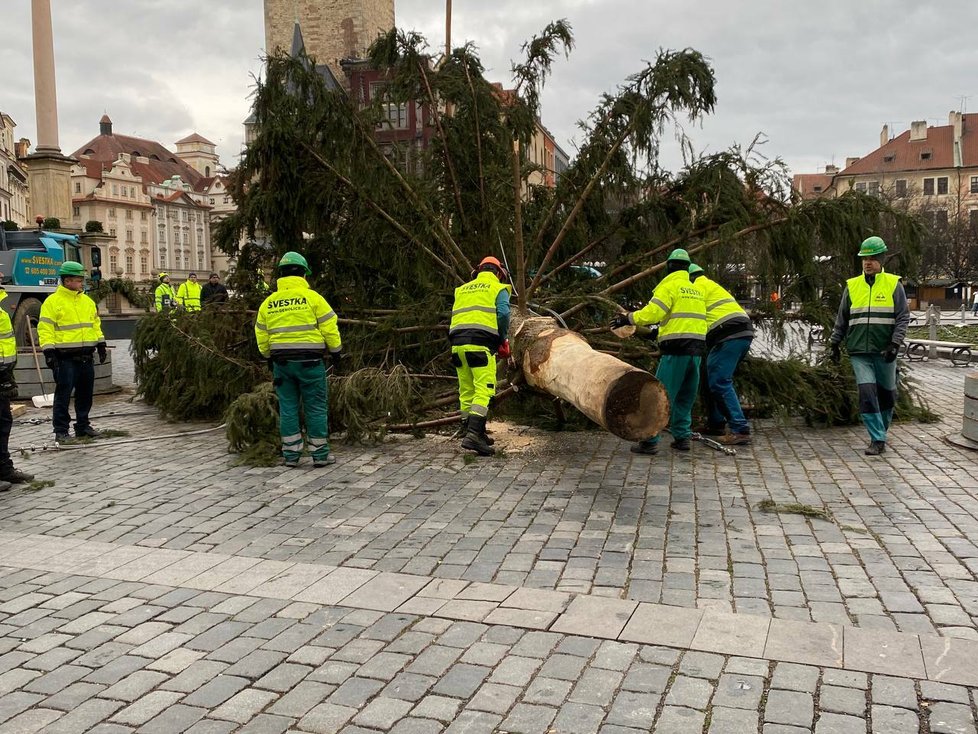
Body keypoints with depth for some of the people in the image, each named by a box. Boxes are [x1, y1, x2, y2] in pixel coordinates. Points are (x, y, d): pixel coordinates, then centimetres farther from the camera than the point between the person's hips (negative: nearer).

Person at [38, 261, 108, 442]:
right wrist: (49, 351, -17)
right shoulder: (52, 302, -6)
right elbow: (45, 329, -10)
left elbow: (95, 324, 22)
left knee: (85, 393, 12)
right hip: (65, 357, -6)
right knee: (63, 394, -3)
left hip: (86, 357, 6)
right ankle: (60, 430, 5)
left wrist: (101, 345, 16)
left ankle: (83, 426, 23)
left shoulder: (88, 301, 14)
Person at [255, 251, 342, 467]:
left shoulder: (268, 303, 8)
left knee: (288, 408, 9)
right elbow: (330, 329, -7)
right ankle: (320, 454, 7)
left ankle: (291, 455, 12)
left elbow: (261, 336, 14)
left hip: (281, 361, 4)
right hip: (309, 361, -4)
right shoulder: (312, 297, -6)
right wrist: (336, 354, 4)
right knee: (316, 407, 3)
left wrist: (269, 358, 25)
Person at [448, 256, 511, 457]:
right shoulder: (498, 288, 10)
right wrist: (502, 340, 7)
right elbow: (503, 313, -6)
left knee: (466, 391, 12)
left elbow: (456, 315, 17)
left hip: (457, 342, 6)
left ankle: (470, 432, 19)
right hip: (481, 345, -6)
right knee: (483, 391, -10)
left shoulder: (462, 289, 26)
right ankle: (474, 434, -23)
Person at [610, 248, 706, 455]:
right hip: (697, 348, 7)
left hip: (677, 349, -7)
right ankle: (682, 437, 15)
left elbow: (652, 312, -15)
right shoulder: (696, 290, 20)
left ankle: (650, 441, -8)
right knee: (685, 397, 15)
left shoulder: (670, 286, -4)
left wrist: (628, 318, -4)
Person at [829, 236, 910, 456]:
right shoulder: (852, 286, 7)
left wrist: (895, 344, -12)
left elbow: (903, 317, -2)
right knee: (867, 393, -10)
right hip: (859, 352, 1)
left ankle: (881, 431, 33)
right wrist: (835, 343, 11)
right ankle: (877, 440, -5)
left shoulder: (893, 284, 1)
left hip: (884, 352, -1)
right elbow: (842, 319, 14)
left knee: (886, 394, 11)